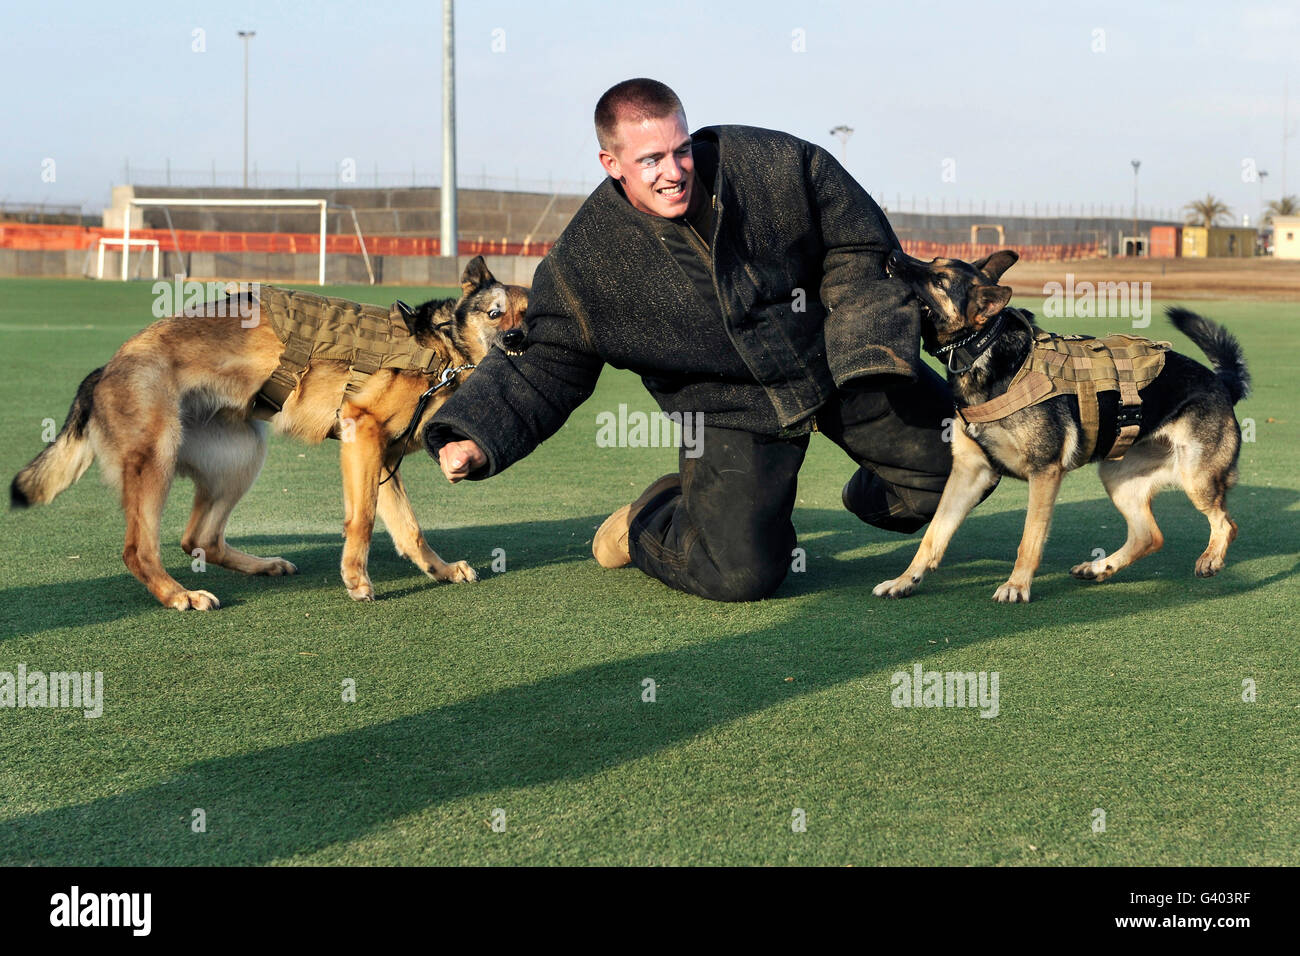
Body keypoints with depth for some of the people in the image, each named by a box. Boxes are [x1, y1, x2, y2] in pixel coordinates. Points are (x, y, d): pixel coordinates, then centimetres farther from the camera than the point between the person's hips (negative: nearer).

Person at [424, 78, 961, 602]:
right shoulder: (584, 263, -17)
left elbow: (859, 247, -2)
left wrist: (871, 341, -14)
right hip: (734, 409, -3)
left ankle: (871, 497, 39)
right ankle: (646, 523, 18)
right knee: (741, 574, -17)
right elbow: (544, 372, -9)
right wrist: (475, 441, -25)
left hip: (839, 362, 3)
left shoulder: (774, 163, -16)